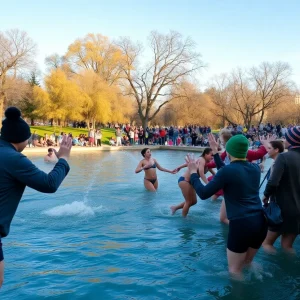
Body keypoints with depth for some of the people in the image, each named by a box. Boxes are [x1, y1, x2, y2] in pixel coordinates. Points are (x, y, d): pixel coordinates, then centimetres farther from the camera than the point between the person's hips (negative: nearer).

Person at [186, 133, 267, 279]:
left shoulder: (228, 170, -14)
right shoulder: (255, 168, 7)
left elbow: (203, 193, -8)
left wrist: (193, 172, 5)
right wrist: (215, 152, 26)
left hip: (241, 225, -7)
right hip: (260, 222, 7)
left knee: (234, 270, 12)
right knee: (247, 263, 28)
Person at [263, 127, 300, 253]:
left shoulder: (284, 157, -17)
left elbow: (273, 182, -24)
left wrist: (266, 195, -6)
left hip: (282, 208, -5)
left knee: (267, 242, 13)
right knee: (287, 246, 18)